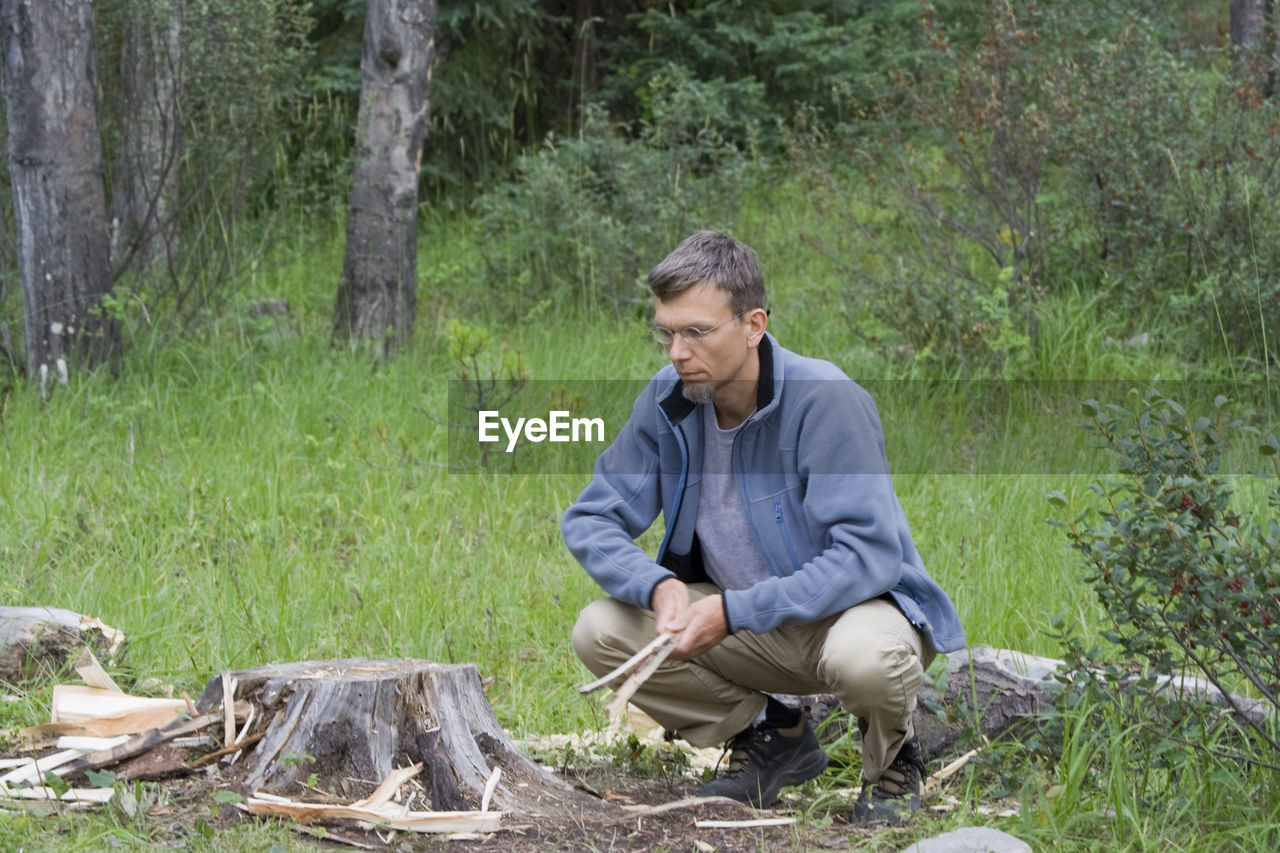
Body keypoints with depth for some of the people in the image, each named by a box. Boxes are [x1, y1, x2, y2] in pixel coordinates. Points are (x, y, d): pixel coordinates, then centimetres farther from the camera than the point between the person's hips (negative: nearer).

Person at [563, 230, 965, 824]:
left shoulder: (825, 401, -25)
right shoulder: (668, 400, -8)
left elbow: (868, 555, -30)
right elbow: (589, 520, -4)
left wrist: (733, 611, -35)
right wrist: (658, 586, -26)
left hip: (852, 603, -6)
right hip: (747, 625, 6)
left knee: (865, 658, -40)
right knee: (600, 632, -15)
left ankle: (893, 760, -1)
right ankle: (771, 737, 6)